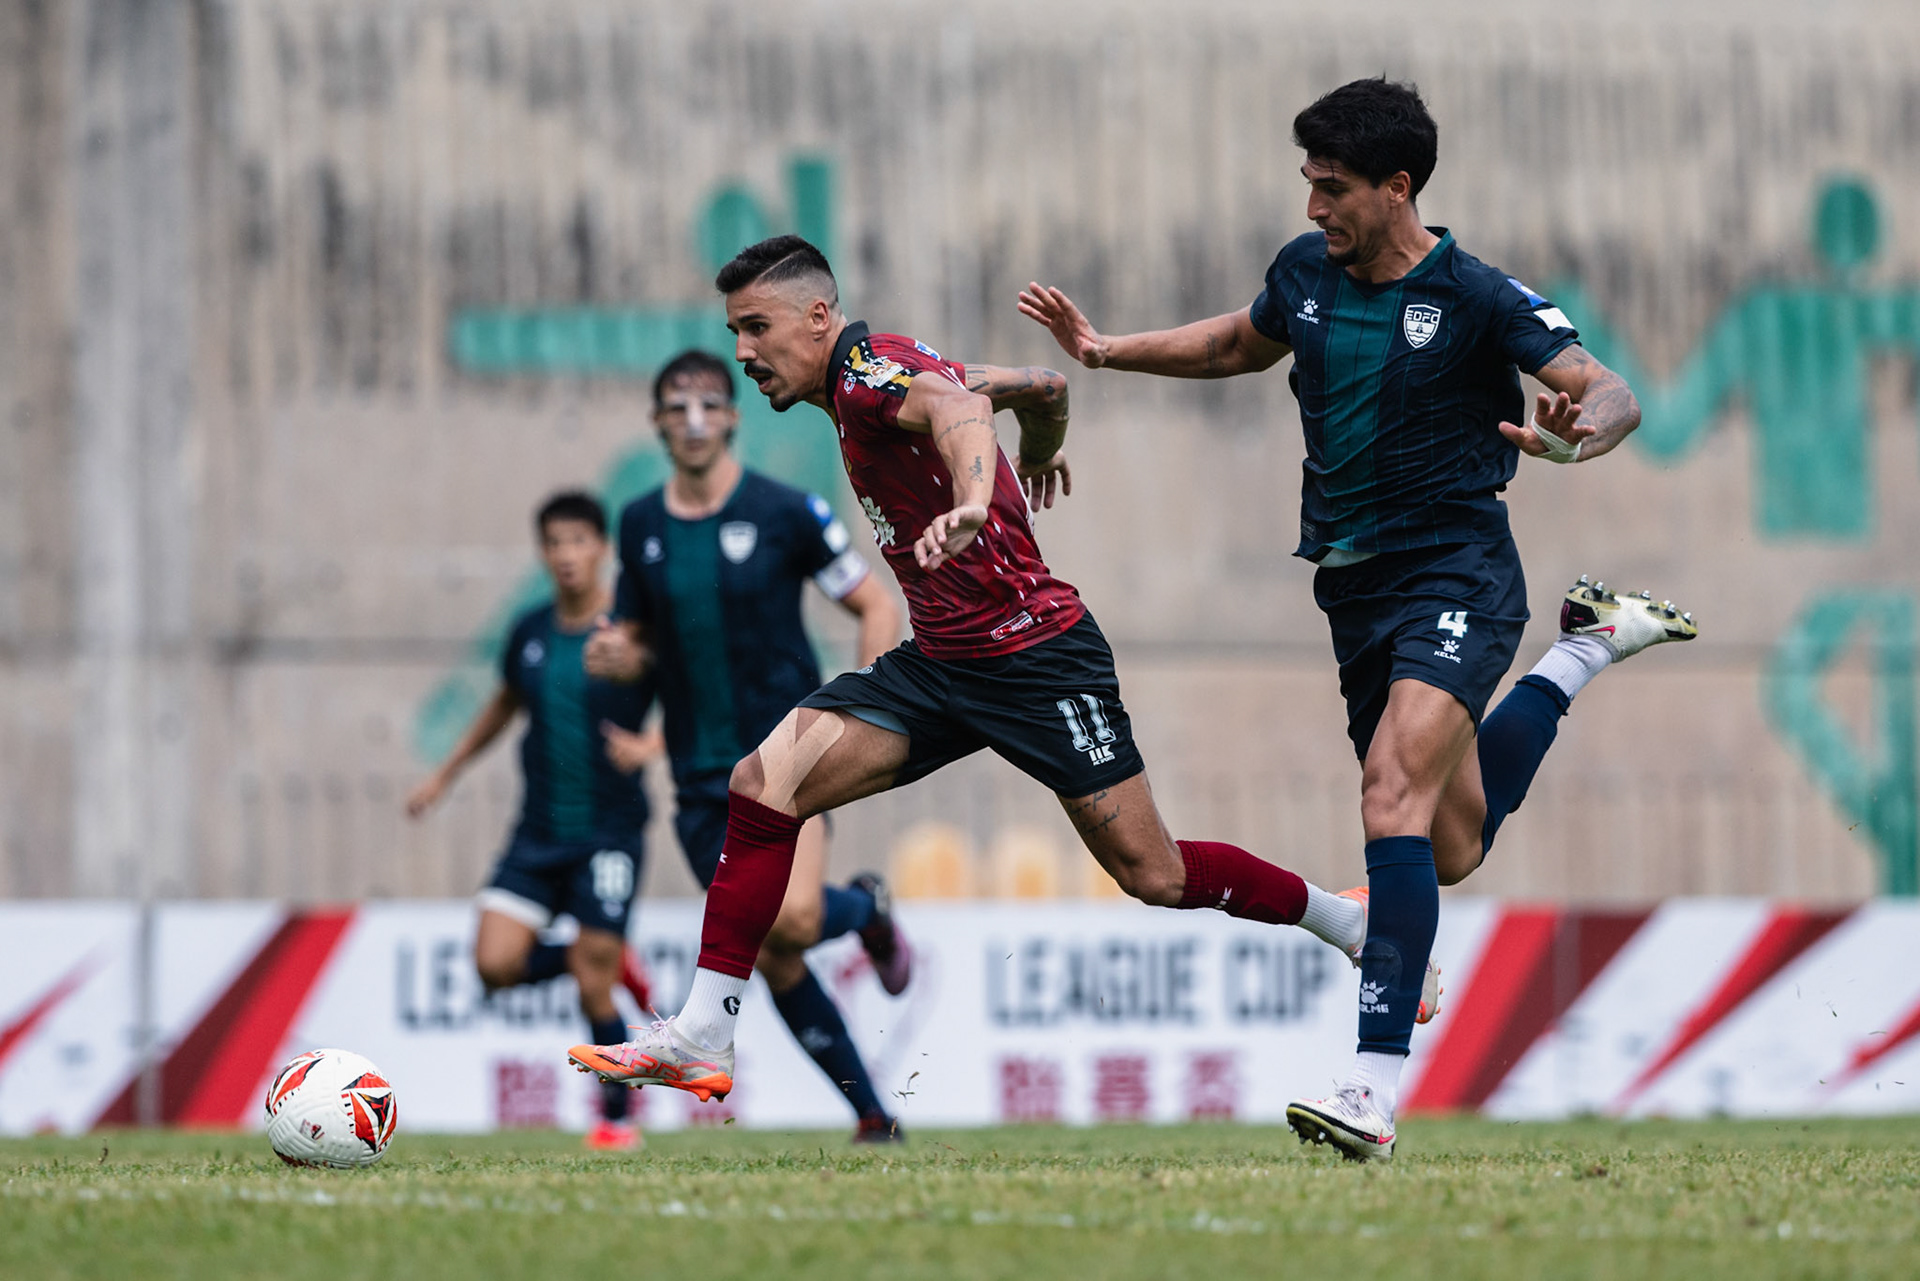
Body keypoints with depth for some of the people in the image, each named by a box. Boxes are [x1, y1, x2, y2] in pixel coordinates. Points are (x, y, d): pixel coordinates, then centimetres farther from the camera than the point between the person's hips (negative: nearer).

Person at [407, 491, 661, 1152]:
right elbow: (506, 702, 25)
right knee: (497, 964, -11)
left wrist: (650, 746, -26)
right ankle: (613, 965, 16)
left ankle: (617, 1116, 14)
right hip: (538, 831, 5)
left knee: (592, 986, -8)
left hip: (608, 831, -5)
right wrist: (444, 774, 28)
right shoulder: (530, 632, 6)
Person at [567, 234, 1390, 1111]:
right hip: (938, 662, 9)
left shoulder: (868, 368, -15)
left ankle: (1356, 924, 22)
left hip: (1035, 653, -9)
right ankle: (702, 1038, -9)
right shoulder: (875, 379, 11)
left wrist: (971, 505, -59)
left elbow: (959, 407, -39)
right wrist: (1041, 456, 46)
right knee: (763, 782, -9)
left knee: (1155, 877, -2)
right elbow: (1043, 386, 24)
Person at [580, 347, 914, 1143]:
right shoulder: (640, 526, 7)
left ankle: (866, 908, 11)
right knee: (770, 960, 1)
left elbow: (875, 608, 1)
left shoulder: (786, 513, -6)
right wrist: (615, 657, -6)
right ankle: (871, 1114, 15)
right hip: (700, 774, 4)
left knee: (793, 920, -26)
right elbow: (639, 643, 18)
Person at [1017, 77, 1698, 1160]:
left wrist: (1574, 436, -40)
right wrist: (1108, 351, 21)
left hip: (1457, 573, -7)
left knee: (1396, 795, -27)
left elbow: (1615, 396, -18)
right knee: (1453, 848, 16)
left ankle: (1376, 1090, -33)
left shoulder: (1477, 298, -13)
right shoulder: (1305, 273, 6)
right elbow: (1241, 345, 28)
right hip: (1354, 584, 7)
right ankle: (1588, 647, 44)